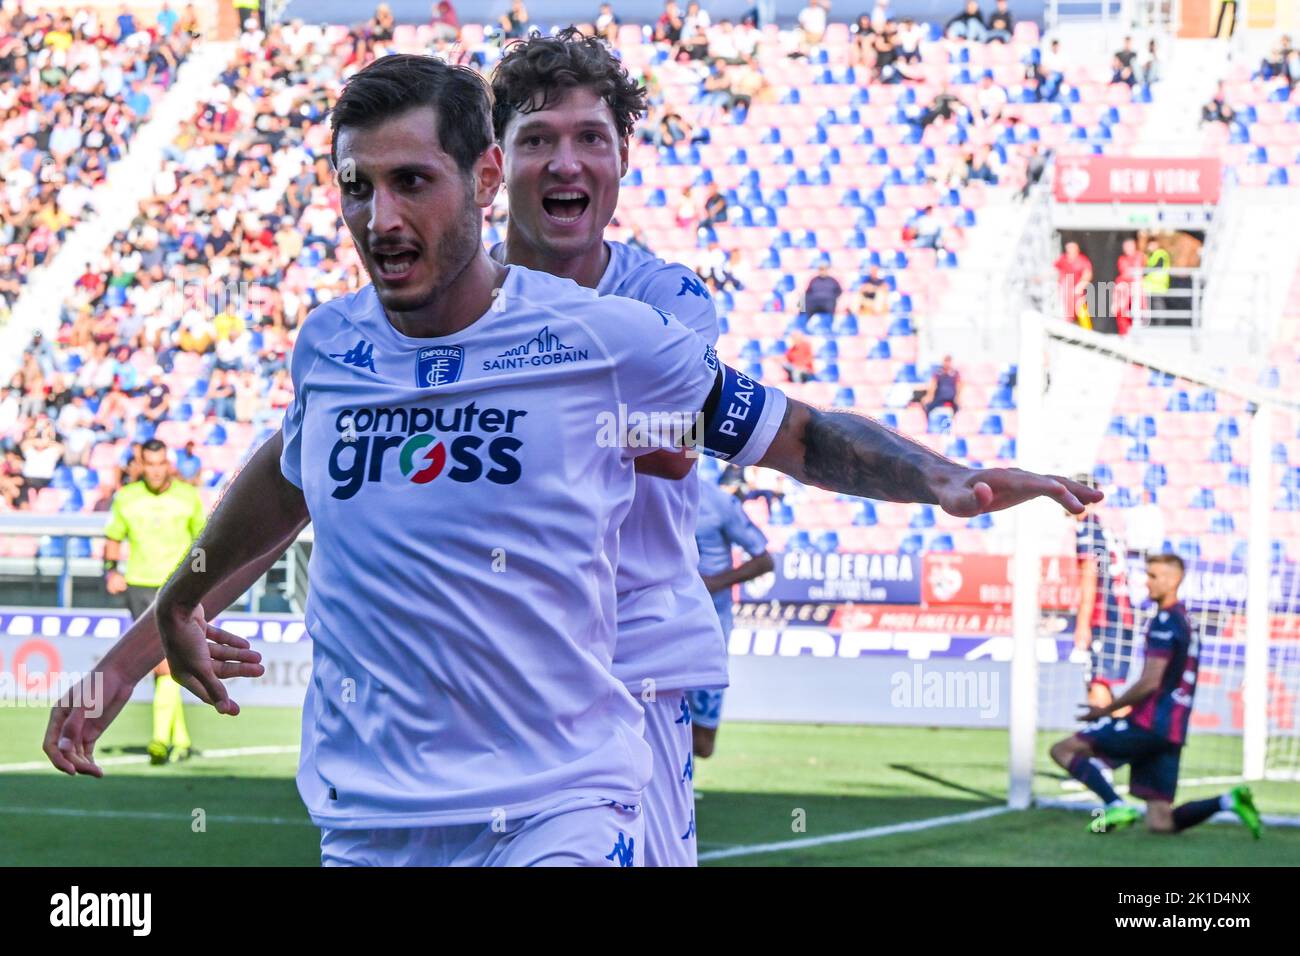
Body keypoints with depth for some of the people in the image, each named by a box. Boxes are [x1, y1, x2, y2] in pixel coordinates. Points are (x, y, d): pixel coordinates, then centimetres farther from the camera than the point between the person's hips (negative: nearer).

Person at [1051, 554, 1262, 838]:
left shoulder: (1164, 622, -11)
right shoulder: (1185, 621, 20)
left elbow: (1150, 682, -17)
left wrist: (1107, 710, -7)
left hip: (1148, 727, -9)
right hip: (1172, 734, 9)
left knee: (1063, 749, -3)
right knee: (1160, 823, 7)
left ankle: (1117, 806, -18)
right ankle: (1228, 801, -6)